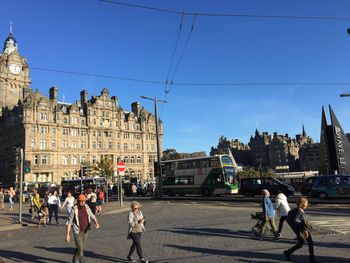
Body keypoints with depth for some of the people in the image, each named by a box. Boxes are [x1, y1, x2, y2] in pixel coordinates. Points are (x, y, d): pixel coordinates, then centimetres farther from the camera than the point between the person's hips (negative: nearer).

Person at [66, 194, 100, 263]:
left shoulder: (87, 208, -4)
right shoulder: (74, 210, -17)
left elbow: (92, 217, 0)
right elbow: (69, 223, -14)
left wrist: (96, 223, -22)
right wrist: (67, 235, -17)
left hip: (85, 231, 5)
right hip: (77, 232, -5)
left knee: (81, 247, 22)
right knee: (80, 249, -9)